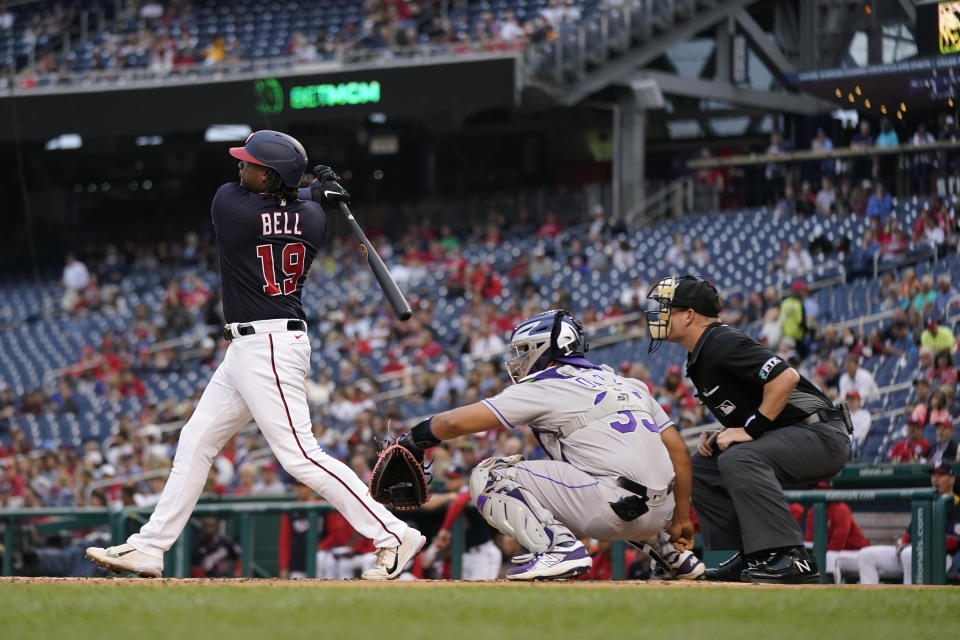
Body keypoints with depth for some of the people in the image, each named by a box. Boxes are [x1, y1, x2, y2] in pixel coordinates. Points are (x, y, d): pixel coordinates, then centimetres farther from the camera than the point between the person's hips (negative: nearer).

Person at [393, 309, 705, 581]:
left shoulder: (543, 388, 3)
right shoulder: (629, 384, 22)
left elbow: (456, 422, -2)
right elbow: (678, 449, 19)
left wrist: (411, 441, 16)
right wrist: (681, 519, 25)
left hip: (612, 511, -8)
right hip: (659, 512, 8)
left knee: (487, 476, -2)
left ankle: (559, 546, -18)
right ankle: (668, 548, 26)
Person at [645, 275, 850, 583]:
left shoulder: (723, 343, -17)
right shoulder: (699, 358, 14)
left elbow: (786, 376, -27)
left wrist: (750, 430, -23)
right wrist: (718, 436, 5)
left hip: (822, 434, -11)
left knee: (738, 459, -32)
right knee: (701, 467, 9)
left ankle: (790, 557, -30)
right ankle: (749, 558, 6)